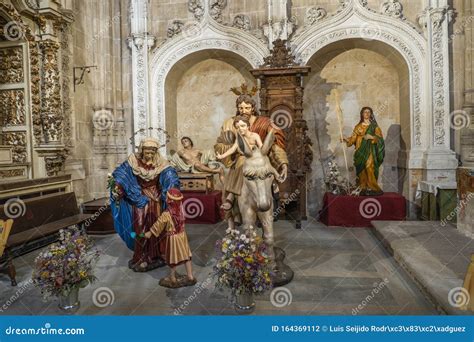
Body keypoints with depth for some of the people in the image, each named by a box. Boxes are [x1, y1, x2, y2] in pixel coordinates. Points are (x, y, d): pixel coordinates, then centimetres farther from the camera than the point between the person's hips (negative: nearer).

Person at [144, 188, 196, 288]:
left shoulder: (166, 214, -25)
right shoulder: (180, 210, -8)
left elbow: (158, 225, -13)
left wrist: (150, 233, 1)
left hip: (172, 238, -5)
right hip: (182, 235, 6)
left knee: (172, 258, 11)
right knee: (185, 255, 14)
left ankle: (173, 279, 28)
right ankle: (190, 277, 24)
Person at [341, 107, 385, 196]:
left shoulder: (374, 126, 10)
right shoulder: (358, 126, 13)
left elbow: (380, 137, 3)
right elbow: (353, 138, 4)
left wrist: (371, 137, -13)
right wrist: (346, 139, -13)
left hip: (370, 151, -1)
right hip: (361, 151, 2)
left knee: (369, 168, -13)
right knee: (362, 169, -4)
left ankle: (371, 188, -11)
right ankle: (363, 188, -2)